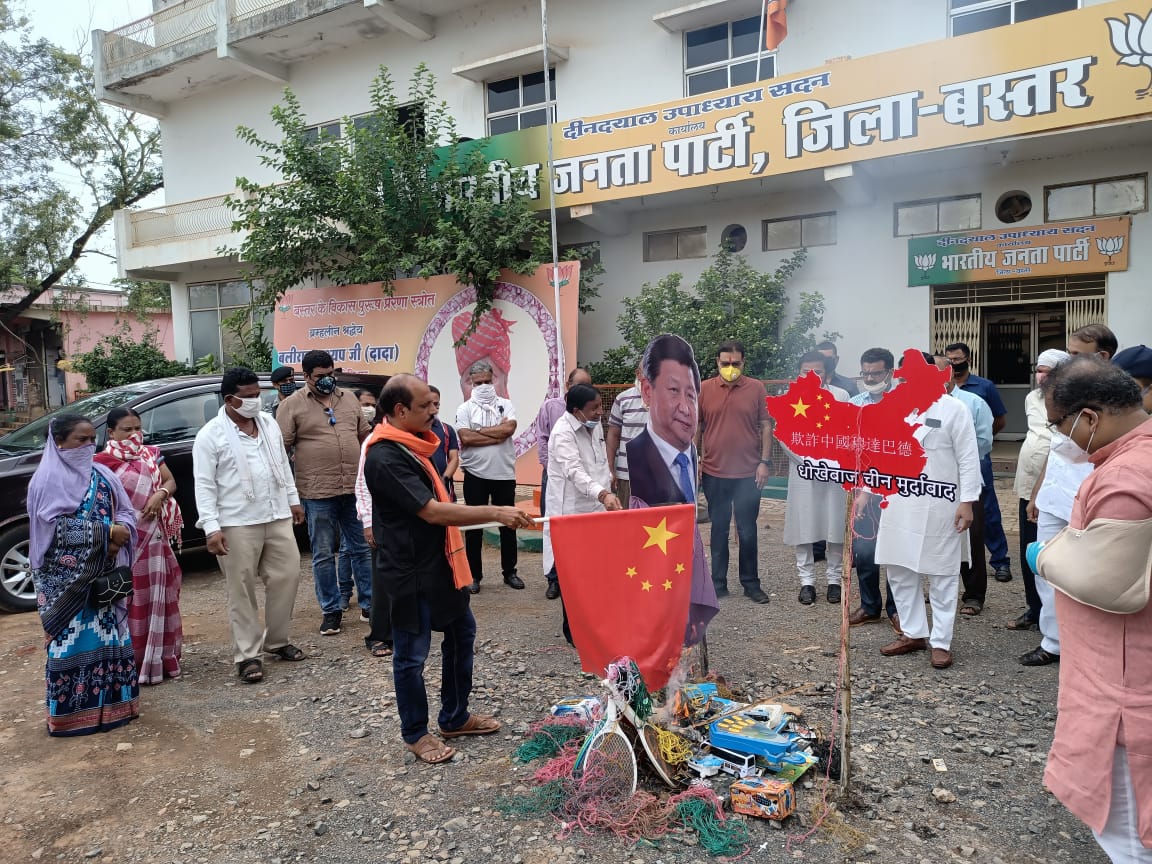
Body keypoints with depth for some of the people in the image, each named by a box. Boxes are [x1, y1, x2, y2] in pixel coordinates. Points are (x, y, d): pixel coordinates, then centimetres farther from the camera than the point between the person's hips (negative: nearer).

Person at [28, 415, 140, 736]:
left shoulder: (102, 475, 10)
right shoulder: (47, 479, -7)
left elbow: (126, 512, 8)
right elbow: (53, 528, -16)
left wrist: (119, 533, -14)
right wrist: (104, 532, -20)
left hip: (104, 573, 5)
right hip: (67, 578, -5)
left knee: (109, 635, 9)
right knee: (73, 639, -1)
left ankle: (110, 703, 21)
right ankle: (71, 712, 9)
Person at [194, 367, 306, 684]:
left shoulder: (269, 424, 9)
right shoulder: (211, 435, -8)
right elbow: (204, 485, -11)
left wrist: (293, 499, 18)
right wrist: (211, 527, -17)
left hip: (277, 517, 6)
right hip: (237, 524, -5)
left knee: (287, 576, 8)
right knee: (241, 590, 2)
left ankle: (277, 641, 24)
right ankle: (248, 655, 11)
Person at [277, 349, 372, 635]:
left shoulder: (348, 398, 11)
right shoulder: (293, 405, -2)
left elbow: (365, 434, 18)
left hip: (355, 488, 4)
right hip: (318, 493, -3)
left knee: (364, 549, 9)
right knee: (323, 555, 6)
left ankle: (369, 605, 21)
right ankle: (331, 611, 19)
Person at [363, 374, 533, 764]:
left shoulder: (413, 444, 8)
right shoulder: (385, 458, -24)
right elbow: (434, 512, -27)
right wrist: (496, 513, -25)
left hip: (439, 562, 10)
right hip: (411, 571, -10)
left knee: (462, 634, 18)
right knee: (412, 654, 6)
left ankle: (455, 718, 34)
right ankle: (415, 734, 25)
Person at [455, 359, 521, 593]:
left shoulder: (505, 405, 5)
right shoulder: (465, 409, 1)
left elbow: (509, 428, -15)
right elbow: (465, 438, -15)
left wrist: (479, 431, -11)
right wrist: (497, 435, -13)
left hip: (504, 474, 1)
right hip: (475, 475, -1)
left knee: (508, 524, 10)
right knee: (474, 526, 7)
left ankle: (509, 572, 23)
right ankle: (474, 574, 18)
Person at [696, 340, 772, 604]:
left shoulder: (756, 388, -1)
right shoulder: (704, 389, 1)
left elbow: (766, 426, 2)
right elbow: (696, 428, 7)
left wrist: (764, 462, -4)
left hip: (748, 473, -1)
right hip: (714, 473, 1)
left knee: (747, 530, 7)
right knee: (719, 528, 11)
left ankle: (751, 583, 19)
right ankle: (718, 582, 20)